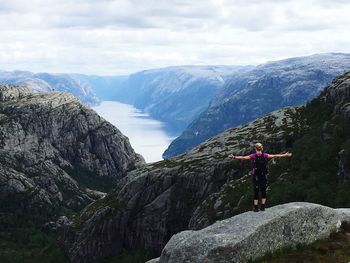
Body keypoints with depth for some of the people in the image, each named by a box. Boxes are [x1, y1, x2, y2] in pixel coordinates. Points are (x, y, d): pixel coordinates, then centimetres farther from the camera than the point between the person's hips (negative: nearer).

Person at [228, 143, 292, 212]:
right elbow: (275, 156, -1)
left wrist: (234, 157, -26)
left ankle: (256, 208, 7)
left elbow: (243, 157, -21)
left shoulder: (253, 156, -10)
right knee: (263, 191, 13)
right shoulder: (264, 155, -3)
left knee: (256, 192, 5)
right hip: (264, 176, 2)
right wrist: (285, 155, 5)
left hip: (256, 177, -2)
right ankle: (263, 207, 17)